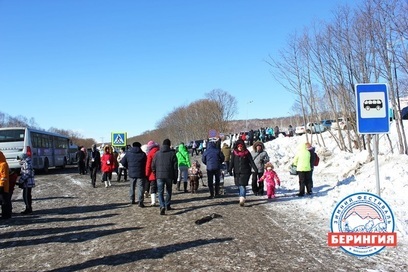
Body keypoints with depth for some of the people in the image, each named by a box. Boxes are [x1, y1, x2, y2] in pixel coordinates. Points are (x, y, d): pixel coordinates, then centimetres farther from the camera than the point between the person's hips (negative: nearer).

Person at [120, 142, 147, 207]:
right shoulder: (143, 154, -3)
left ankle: (132, 200, 25)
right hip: (140, 173, -3)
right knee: (140, 187, -3)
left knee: (132, 187, 18)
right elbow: (146, 163, -2)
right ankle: (140, 202, -12)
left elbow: (123, 162, 3)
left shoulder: (128, 153, 3)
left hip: (131, 173, 3)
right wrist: (146, 173, 10)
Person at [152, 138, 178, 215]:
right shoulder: (172, 153, 0)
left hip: (159, 176, 0)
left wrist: (155, 173, 20)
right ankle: (167, 205, 25)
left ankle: (162, 206, -17)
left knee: (160, 192, 2)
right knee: (168, 191, 18)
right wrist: (175, 178, 6)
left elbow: (153, 166, 5)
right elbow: (175, 167, 0)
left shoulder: (157, 153, 3)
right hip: (169, 176, 0)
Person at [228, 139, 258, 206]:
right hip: (237, 172, 3)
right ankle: (242, 197, 27)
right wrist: (230, 170, -8)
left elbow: (251, 161, 1)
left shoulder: (247, 153, 0)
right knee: (239, 186, 10)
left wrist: (255, 169, -6)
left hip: (245, 172, -3)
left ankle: (242, 199, -20)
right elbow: (232, 162, 2)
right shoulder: (234, 153, 3)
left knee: (242, 185, -13)